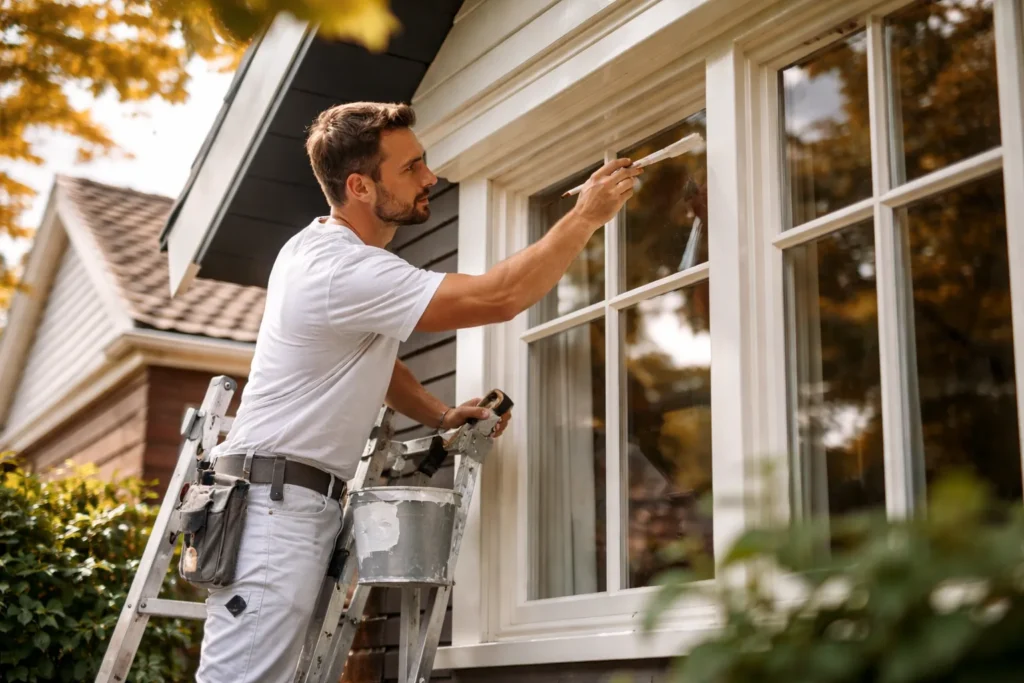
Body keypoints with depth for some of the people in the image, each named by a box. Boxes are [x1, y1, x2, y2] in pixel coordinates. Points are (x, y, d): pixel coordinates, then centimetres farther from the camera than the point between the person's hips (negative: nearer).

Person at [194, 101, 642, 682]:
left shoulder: (324, 245, 13)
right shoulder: (346, 271, -21)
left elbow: (370, 356, 25)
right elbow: (497, 298, -24)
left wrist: (440, 415, 11)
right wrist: (587, 217, -14)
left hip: (301, 502, 10)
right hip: (277, 502, -10)